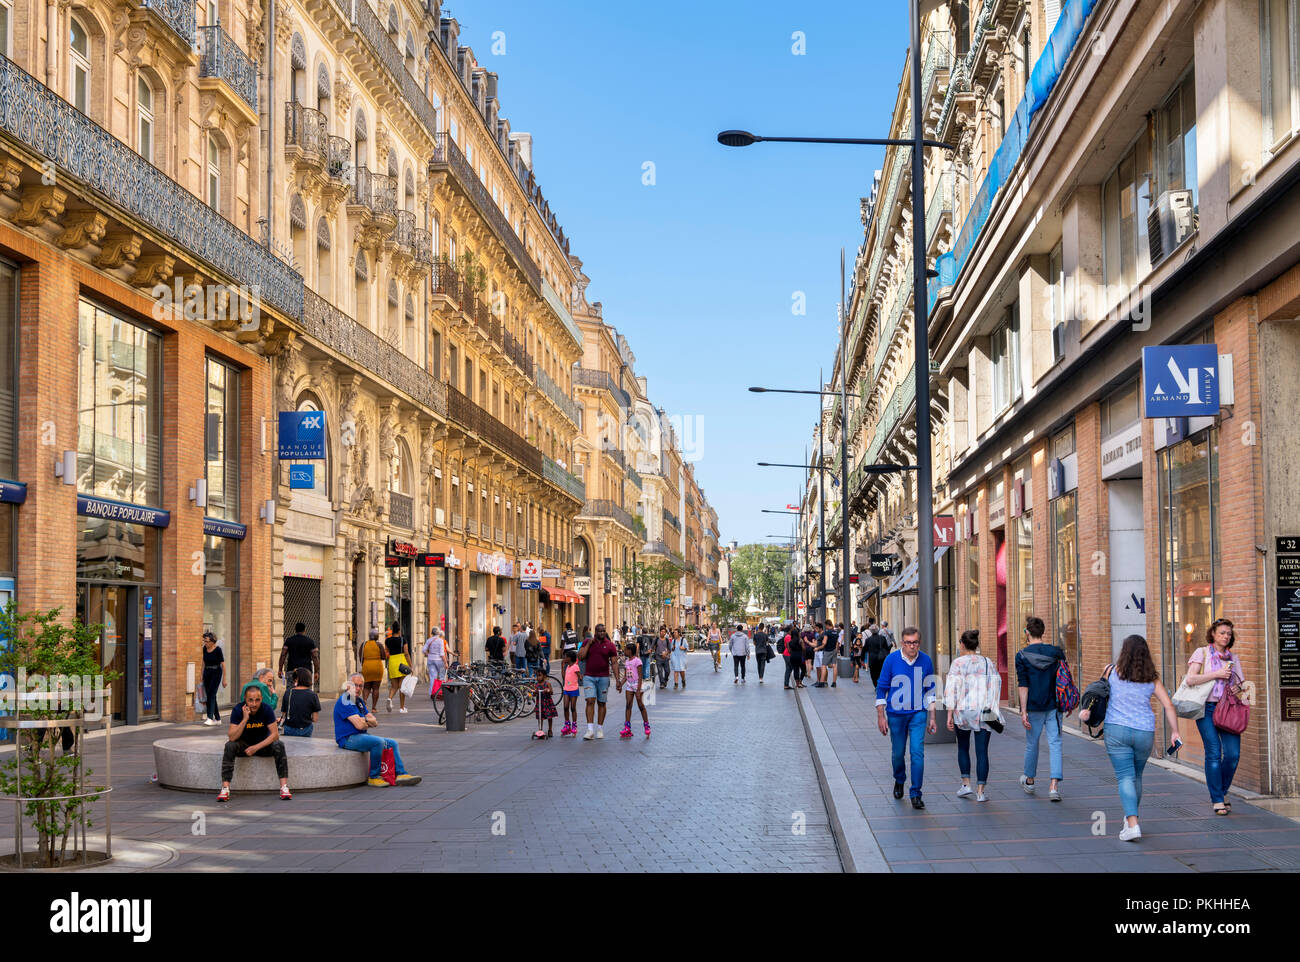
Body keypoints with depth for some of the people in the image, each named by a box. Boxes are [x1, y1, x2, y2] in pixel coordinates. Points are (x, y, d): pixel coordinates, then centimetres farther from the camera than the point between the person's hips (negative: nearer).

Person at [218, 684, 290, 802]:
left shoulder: (267, 709, -17)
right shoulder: (237, 710, -18)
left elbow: (275, 734, -19)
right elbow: (232, 737, -25)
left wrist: (257, 747, -28)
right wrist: (245, 719, -36)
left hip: (263, 744, 0)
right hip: (244, 744, 0)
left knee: (279, 746, -29)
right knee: (229, 746, -30)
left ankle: (284, 787, -31)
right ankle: (225, 789, -33)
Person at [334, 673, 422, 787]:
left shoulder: (359, 701, 17)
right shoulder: (345, 701, -14)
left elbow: (374, 721, 10)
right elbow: (359, 725, -22)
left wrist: (365, 720, -13)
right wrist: (368, 723, 1)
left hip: (362, 735, 10)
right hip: (348, 738, -10)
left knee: (392, 743, 9)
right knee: (378, 741, -31)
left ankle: (401, 774, 1)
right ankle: (374, 777, -20)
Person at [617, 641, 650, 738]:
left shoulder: (637, 661, -13)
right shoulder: (626, 661, 10)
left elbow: (640, 676, -15)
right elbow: (625, 676, 14)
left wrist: (638, 690, -19)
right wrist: (620, 684, 0)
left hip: (637, 684, -7)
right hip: (629, 685, 7)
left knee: (641, 706, 0)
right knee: (628, 705, 1)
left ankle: (647, 726, 11)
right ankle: (627, 728, -2)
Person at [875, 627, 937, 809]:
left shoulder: (926, 661, -3)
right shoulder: (892, 660, -9)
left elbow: (930, 690, 8)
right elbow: (881, 688, -2)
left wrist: (932, 718, 8)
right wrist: (880, 716, -5)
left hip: (918, 714, 0)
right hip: (896, 714, 0)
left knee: (917, 752, -9)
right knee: (898, 753, 11)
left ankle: (916, 794, -4)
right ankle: (899, 781, 39)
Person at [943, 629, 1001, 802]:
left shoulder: (958, 663, -6)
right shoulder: (989, 663, 4)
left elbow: (952, 690, -10)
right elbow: (995, 689, 3)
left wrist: (950, 715, -8)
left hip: (963, 710, -2)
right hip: (984, 711, 2)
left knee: (963, 748, 18)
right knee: (982, 751, 3)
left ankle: (966, 784, 13)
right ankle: (980, 791, 1)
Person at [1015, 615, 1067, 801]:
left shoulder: (1022, 656, -8)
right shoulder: (1056, 652, 0)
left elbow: (1023, 686, -12)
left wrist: (1024, 712, -10)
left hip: (1034, 707, -1)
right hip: (1054, 705, 1)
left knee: (1031, 744, 14)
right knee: (1055, 744, 0)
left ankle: (1029, 781, 32)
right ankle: (1054, 786, -11)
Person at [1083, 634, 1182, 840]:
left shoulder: (1112, 671, -2)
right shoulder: (1151, 679, 3)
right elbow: (1168, 705, 0)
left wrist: (1087, 710, 24)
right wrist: (1174, 732, 5)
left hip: (1116, 731, -2)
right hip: (1144, 732, 2)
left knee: (1125, 777, -5)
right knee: (1136, 776, 21)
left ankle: (1132, 824, -19)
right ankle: (1130, 817, 35)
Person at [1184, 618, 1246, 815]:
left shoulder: (1233, 657, 16)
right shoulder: (1202, 653, 3)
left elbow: (1241, 683, 22)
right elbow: (1190, 679, -9)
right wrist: (1217, 674, -11)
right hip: (1207, 708, -4)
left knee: (1233, 753, -6)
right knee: (1213, 753, -9)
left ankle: (1223, 791, 17)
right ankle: (1217, 799, 0)